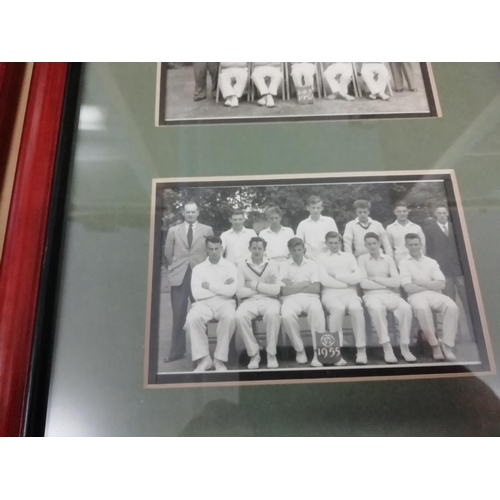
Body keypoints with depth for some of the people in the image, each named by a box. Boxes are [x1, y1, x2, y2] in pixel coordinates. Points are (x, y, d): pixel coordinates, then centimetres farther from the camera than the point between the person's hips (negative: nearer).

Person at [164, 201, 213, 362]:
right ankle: (177, 350, 10)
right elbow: (168, 253, 13)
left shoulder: (207, 230, 7)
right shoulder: (173, 230, 11)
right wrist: (174, 268, 10)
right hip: (179, 275, 1)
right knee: (178, 315, 1)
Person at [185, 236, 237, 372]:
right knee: (192, 318, -32)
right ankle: (203, 358, -16)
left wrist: (209, 286, -4)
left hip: (224, 302, 0)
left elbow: (231, 291, -7)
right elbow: (196, 293, -4)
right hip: (204, 303, 1)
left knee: (230, 317, -35)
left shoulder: (230, 267, 8)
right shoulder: (198, 268, 10)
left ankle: (219, 359, -19)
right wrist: (221, 288, -4)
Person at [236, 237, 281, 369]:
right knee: (240, 316, -32)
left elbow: (276, 290, -5)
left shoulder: (272, 265, 7)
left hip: (269, 300, 0)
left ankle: (271, 353, -15)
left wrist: (254, 285, -8)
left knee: (273, 314, -35)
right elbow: (239, 292, -4)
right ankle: (254, 353, -12)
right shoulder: (242, 266, 6)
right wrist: (264, 287, -4)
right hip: (249, 301, 1)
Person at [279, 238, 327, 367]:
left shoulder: (312, 264, 15)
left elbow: (317, 288, 3)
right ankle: (299, 350, -10)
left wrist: (294, 287, 0)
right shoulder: (284, 266, 10)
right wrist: (304, 284, 0)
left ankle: (317, 352, -27)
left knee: (317, 310, -36)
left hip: (310, 297, 1)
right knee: (287, 316, -34)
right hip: (291, 298, 0)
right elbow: (284, 291, -1)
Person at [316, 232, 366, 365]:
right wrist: (347, 282, 1)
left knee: (356, 308, -32)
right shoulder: (321, 258, 14)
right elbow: (325, 280, -2)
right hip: (331, 294, -2)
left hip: (349, 293, 2)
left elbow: (357, 278, 4)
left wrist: (336, 275, 0)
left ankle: (361, 350, -25)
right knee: (338, 309, -36)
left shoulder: (349, 256, 20)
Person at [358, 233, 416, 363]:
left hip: (390, 294, 3)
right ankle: (387, 347, -27)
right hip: (372, 294, -3)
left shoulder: (388, 258, 13)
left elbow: (396, 282, 0)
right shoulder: (362, 259, 6)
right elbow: (363, 283, -7)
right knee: (376, 308, -37)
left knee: (406, 308, -28)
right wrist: (386, 283, -4)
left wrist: (375, 278, -5)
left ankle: (404, 346, -14)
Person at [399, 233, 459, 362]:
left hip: (435, 295, 3)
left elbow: (441, 285, 3)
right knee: (422, 308, -38)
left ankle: (447, 345, -20)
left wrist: (420, 282, -3)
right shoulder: (404, 263, 7)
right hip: (416, 295, -3)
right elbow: (408, 287, -6)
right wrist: (431, 286, -1)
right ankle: (435, 345, -21)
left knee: (452, 307, -28)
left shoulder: (431, 262, 16)